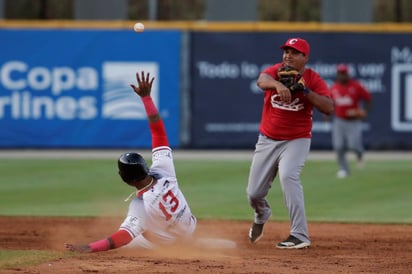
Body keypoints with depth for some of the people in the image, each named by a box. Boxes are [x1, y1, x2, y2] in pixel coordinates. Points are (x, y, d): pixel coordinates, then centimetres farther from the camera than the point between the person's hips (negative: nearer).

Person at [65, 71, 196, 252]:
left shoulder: (141, 205, -39)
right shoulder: (163, 169, -26)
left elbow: (125, 235, -50)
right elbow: (159, 132, -23)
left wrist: (90, 248, -60)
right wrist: (146, 97, -20)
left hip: (165, 242, -5)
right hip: (189, 227, 5)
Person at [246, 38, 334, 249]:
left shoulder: (313, 79, -7)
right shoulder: (275, 71, -6)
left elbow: (329, 108, -18)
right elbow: (262, 80, -31)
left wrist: (305, 90, -28)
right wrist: (278, 84, -53)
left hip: (297, 141, -3)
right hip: (267, 140, 3)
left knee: (288, 176, -29)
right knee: (254, 193, 6)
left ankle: (300, 235, -27)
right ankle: (261, 216, 45)